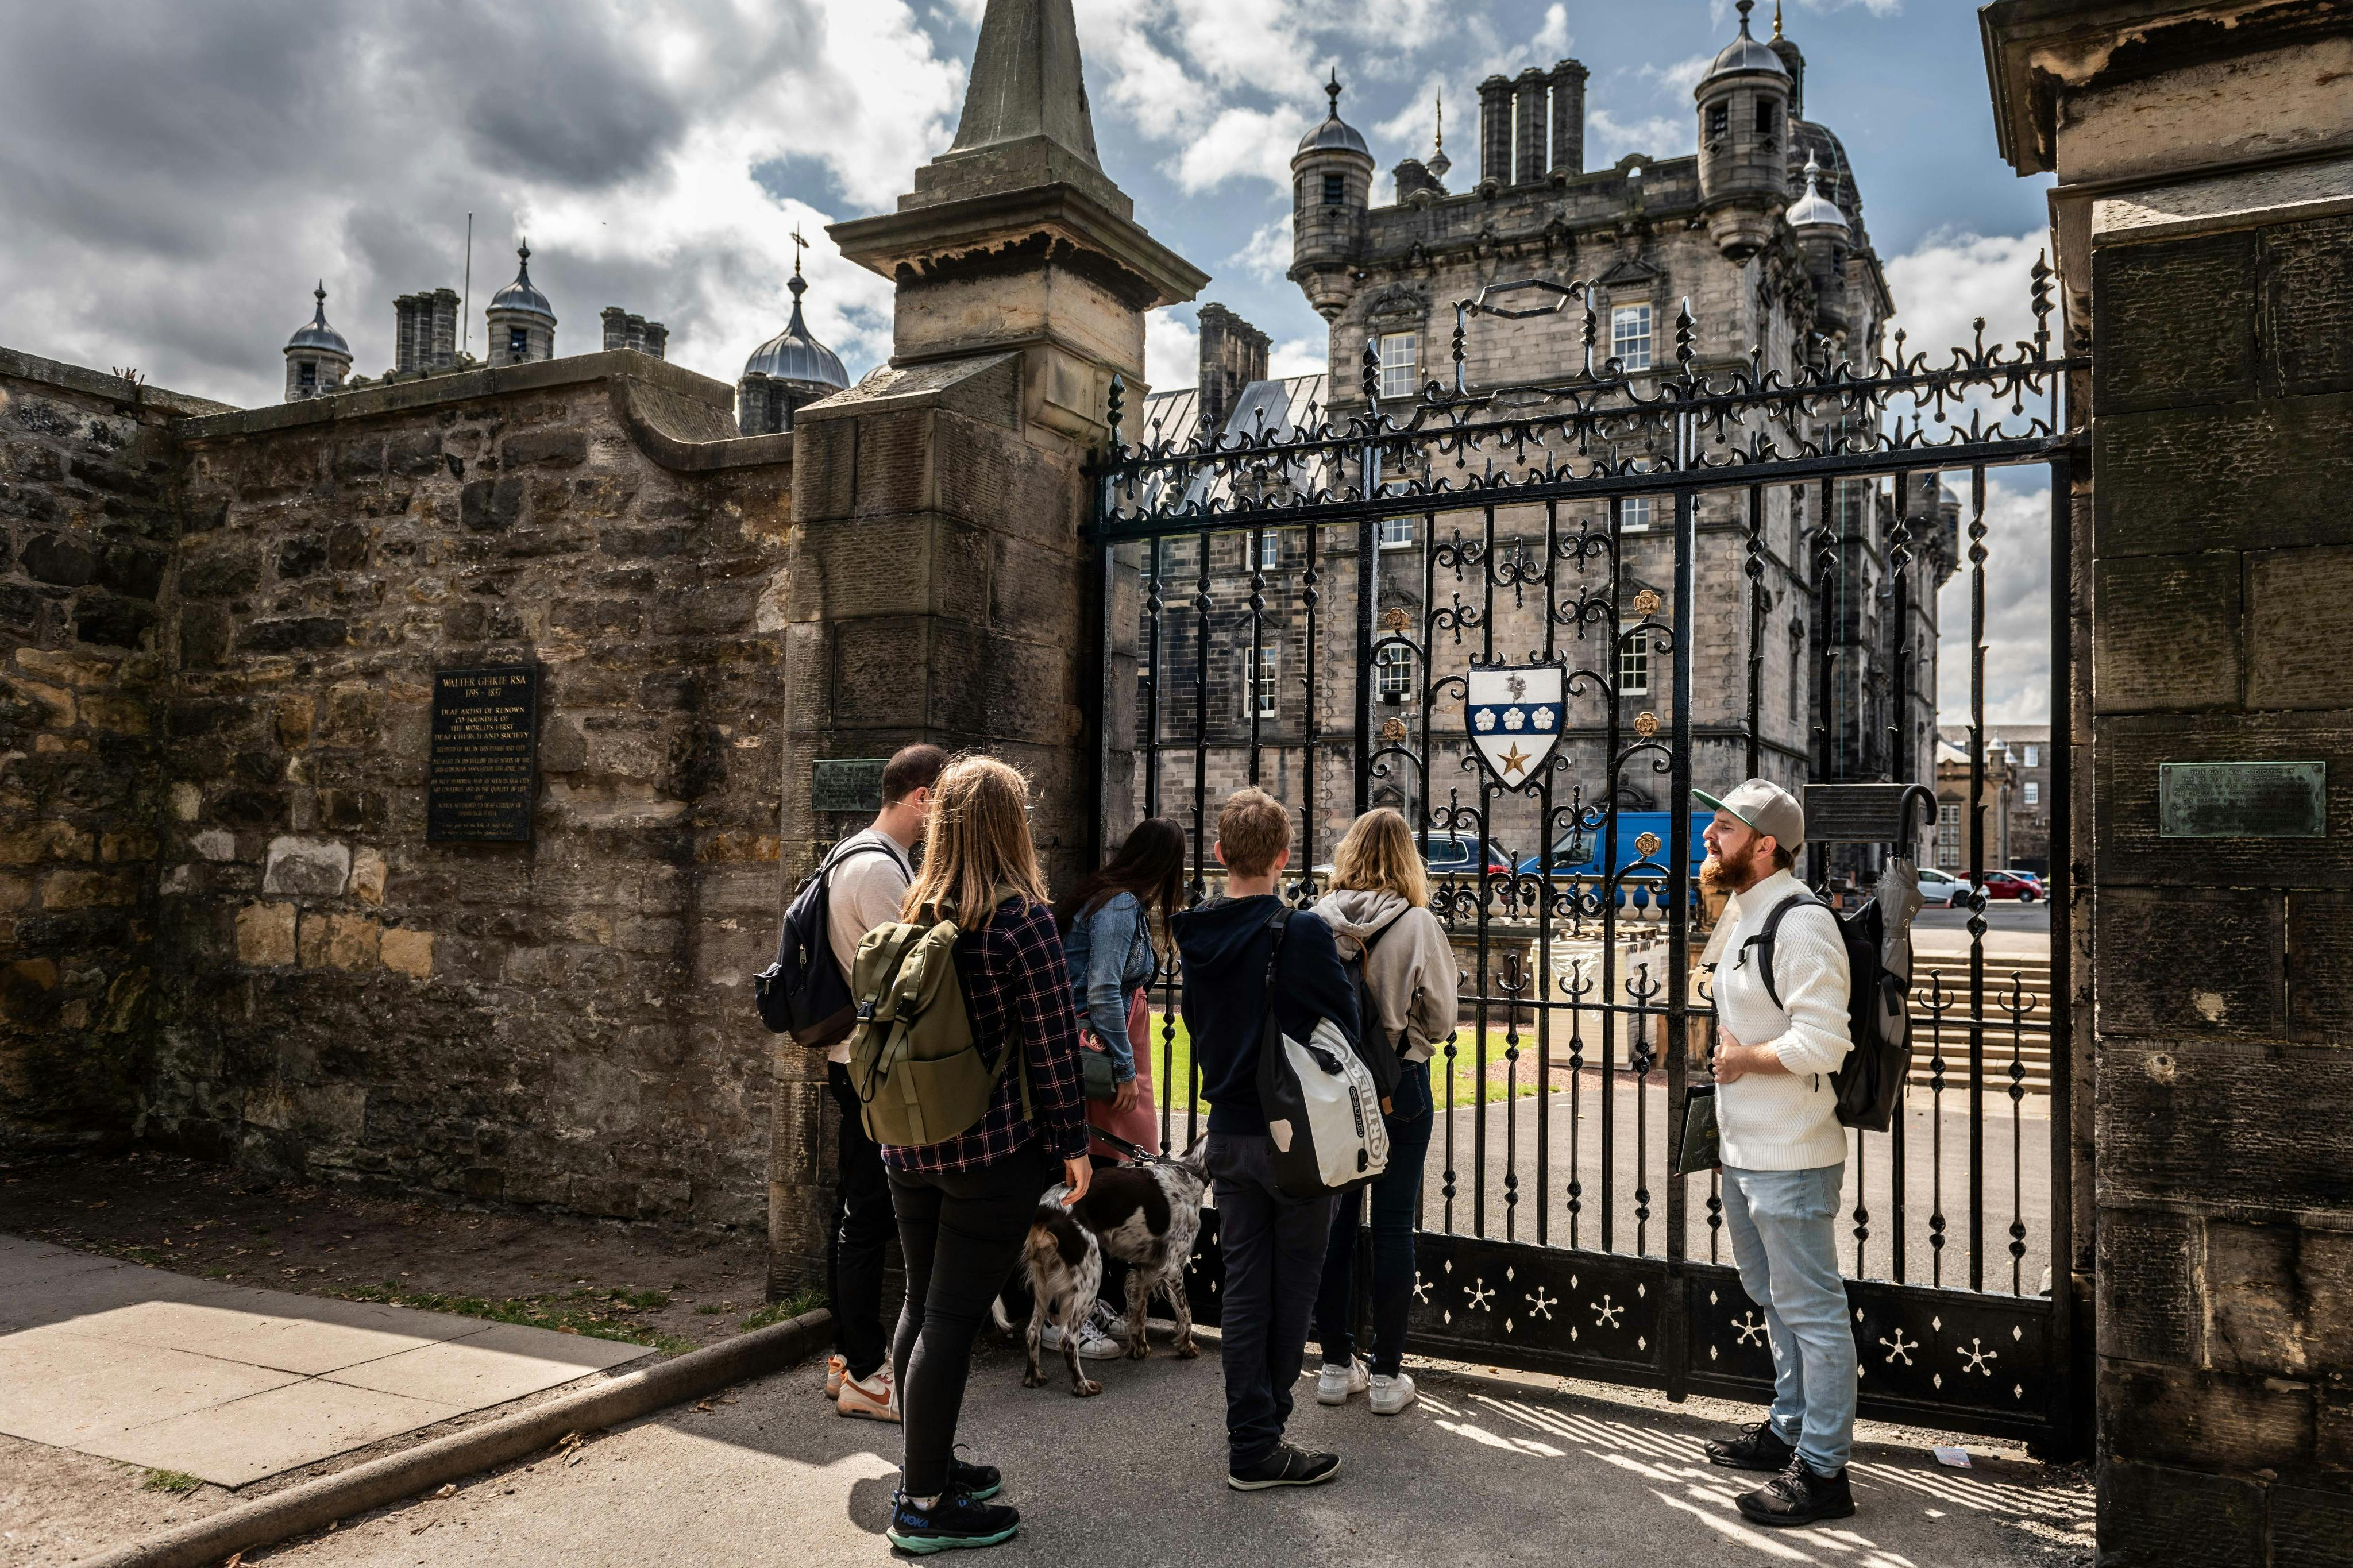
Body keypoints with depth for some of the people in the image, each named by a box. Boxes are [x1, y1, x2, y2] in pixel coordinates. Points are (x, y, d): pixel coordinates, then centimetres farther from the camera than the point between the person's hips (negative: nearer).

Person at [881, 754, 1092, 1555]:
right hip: (994, 1146, -7)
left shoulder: (914, 915, 6)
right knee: (953, 1315, -1)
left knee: (921, 1304, 16)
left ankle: (926, 1464, 31)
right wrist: (1073, 1143, -5)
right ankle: (925, 1504, 7)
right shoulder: (1021, 921, -15)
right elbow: (1051, 1046, -14)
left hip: (911, 1144, 7)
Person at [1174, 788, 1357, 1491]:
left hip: (1227, 1133, 5)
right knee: (1293, 1287, 8)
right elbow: (1345, 1025, -9)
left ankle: (1250, 1442, 18)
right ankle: (1261, 1444, 14)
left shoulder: (1195, 935, -1)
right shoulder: (1304, 934, -18)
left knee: (1243, 1284, 12)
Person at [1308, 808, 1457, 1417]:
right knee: (1393, 1226, 7)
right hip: (1400, 1086, -2)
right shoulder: (1418, 923, -13)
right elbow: (1440, 1019, -7)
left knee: (1335, 1219, 13)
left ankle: (1336, 1364, 23)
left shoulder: (1317, 920, -8)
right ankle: (1387, 1373, 15)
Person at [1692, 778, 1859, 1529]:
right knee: (1773, 1298, 22)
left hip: (1790, 1158, -10)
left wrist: (1744, 1058, -16)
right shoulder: (1739, 914, 11)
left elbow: (1822, 1042, -26)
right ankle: (1789, 1429, 37)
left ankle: (1822, 1469, 11)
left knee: (1810, 1311, 0)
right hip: (1743, 1149, 11)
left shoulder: (1800, 922, -20)